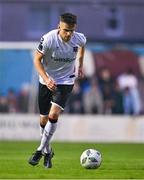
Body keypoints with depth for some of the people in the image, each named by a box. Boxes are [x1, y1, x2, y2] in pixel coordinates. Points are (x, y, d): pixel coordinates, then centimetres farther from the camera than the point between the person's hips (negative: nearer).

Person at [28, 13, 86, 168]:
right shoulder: (48, 39, -22)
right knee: (44, 119, 7)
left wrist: (80, 65, 17)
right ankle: (48, 151, 29)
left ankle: (41, 150, -7)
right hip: (47, 81, 0)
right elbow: (37, 59, -13)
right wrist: (46, 79, -26)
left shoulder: (79, 39, -14)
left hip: (66, 81, 0)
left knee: (53, 115, -19)